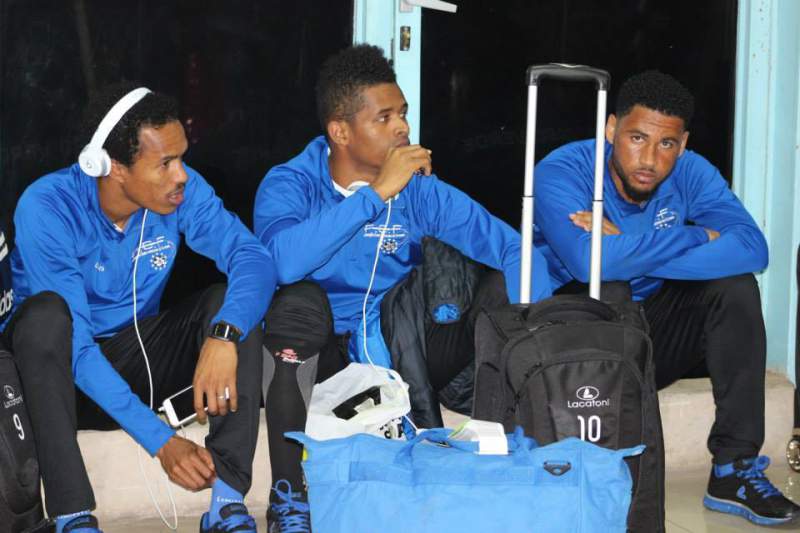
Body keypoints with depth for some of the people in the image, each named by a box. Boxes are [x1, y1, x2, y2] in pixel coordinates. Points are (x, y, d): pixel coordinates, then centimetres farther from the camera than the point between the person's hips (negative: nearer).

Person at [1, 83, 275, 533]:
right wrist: (160, 441, -36)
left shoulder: (183, 189, -12)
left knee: (232, 303, -21)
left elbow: (253, 256, -22)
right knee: (46, 311, -34)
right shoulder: (47, 208, -24)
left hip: (140, 360, 3)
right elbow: (75, 343, -29)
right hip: (60, 372, -3)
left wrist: (223, 336, -44)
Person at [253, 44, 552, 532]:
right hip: (321, 358, -3)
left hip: (405, 357, 3)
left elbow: (513, 247, -7)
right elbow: (285, 260, -34)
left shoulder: (421, 190, -2)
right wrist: (377, 193, -31)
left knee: (505, 286, -15)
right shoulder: (289, 185, -11)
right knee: (299, 301, -35)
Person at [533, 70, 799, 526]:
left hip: (655, 328, 4)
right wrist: (696, 236, -26)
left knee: (734, 284, -18)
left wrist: (631, 250, -31)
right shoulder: (562, 172, -19)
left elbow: (752, 248, -24)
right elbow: (588, 262, -37)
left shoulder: (692, 173, -7)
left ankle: (735, 469, -16)